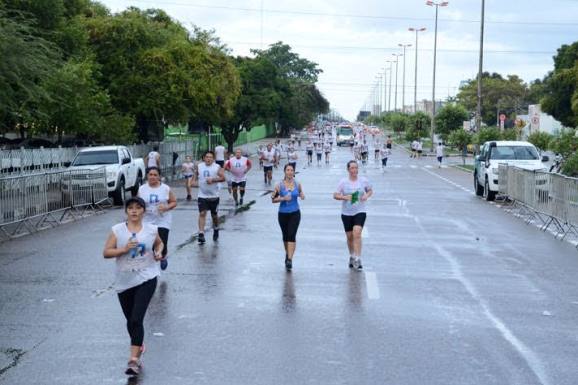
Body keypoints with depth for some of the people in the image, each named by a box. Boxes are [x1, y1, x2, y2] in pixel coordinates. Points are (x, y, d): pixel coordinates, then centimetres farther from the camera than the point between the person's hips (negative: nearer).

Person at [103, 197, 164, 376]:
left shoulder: (151, 229, -1)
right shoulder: (117, 230, -4)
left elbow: (159, 243, 19)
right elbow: (106, 253, -4)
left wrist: (158, 252, -1)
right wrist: (124, 249, -19)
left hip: (146, 279, -2)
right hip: (124, 281, 2)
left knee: (136, 319, -14)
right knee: (130, 320, 16)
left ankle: (134, 359, -14)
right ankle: (138, 345, 44)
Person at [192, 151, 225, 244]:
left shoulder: (217, 167, -7)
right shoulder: (199, 166, 2)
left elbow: (223, 178, -17)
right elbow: (196, 174, 19)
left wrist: (213, 180, -27)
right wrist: (194, 180, 1)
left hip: (214, 195, -1)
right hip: (202, 195, 1)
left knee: (214, 215, 13)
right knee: (202, 213, -13)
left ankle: (216, 230, 39)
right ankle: (201, 234, -16)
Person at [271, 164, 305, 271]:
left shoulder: (297, 184, -1)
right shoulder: (280, 185, -7)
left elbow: (301, 194, 13)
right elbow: (273, 199, -3)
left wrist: (302, 196, -10)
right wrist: (283, 198, -20)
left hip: (295, 213, -1)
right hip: (283, 214, 1)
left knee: (292, 236, -13)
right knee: (285, 236, 14)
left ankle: (290, 259, -16)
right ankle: (287, 254, 38)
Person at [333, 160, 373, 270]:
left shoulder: (364, 180, -1)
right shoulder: (343, 182, -4)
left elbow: (370, 190, 14)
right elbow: (335, 195, -1)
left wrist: (367, 195, -8)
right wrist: (344, 197, -20)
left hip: (360, 212, -1)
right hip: (346, 213, 1)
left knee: (357, 233, -21)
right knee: (349, 236, 11)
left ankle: (358, 259, -20)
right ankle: (352, 256, 34)